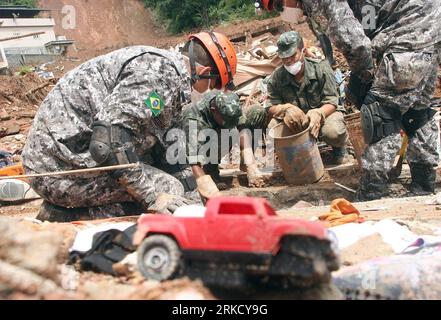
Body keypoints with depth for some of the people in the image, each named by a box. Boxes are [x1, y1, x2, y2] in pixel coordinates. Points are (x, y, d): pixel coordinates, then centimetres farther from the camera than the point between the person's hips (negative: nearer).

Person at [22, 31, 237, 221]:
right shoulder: (161, 70, -15)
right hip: (66, 164, -10)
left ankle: (57, 216, 9)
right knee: (169, 190, -12)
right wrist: (152, 197, -21)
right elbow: (109, 139, -25)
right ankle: (65, 219, -11)